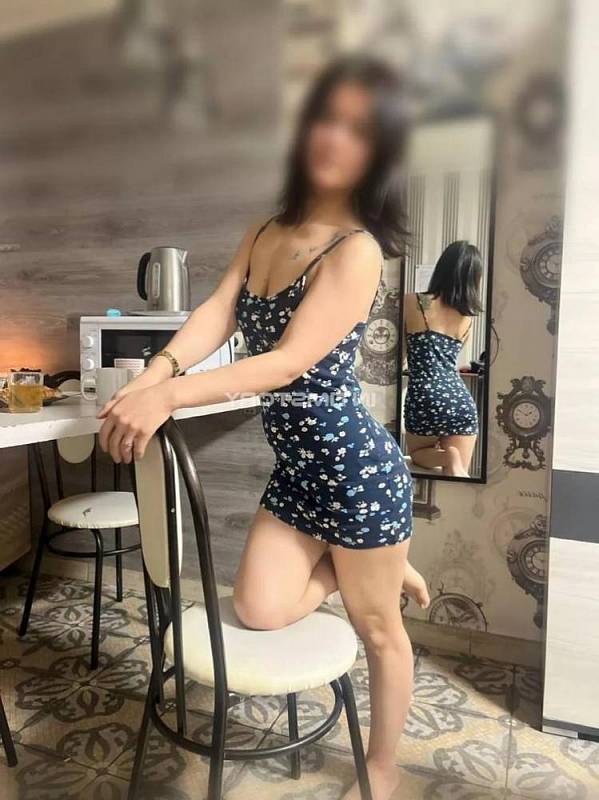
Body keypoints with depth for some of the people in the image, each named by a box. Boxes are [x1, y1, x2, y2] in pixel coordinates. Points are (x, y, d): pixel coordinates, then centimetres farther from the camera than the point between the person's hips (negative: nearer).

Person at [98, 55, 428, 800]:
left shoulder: (358, 250, -16)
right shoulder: (267, 231, 7)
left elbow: (291, 361, -25)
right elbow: (215, 313, -5)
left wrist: (168, 397, -31)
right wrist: (155, 372, -23)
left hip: (356, 464, -6)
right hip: (295, 465, 7)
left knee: (377, 627, 12)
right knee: (259, 609, 5)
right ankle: (372, 569, 29)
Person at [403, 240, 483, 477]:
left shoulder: (412, 302, -2)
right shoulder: (468, 316, 10)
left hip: (424, 400, -3)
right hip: (461, 400, 3)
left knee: (418, 454, 26)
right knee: (458, 476, 18)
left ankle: (447, 458, -5)